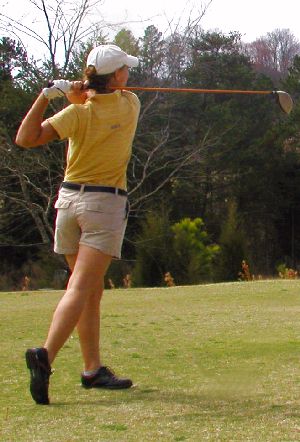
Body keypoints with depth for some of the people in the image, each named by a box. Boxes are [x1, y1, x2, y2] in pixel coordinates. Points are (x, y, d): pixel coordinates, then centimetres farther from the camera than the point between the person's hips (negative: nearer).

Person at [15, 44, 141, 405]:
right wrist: (78, 92, 4)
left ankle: (93, 368, 17)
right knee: (81, 288, -12)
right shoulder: (130, 104, -2)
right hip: (105, 203, -3)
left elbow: (25, 139, -14)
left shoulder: (79, 113, -5)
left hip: (69, 199, 3)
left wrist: (46, 96, -13)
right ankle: (46, 354, -31)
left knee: (92, 291, 13)